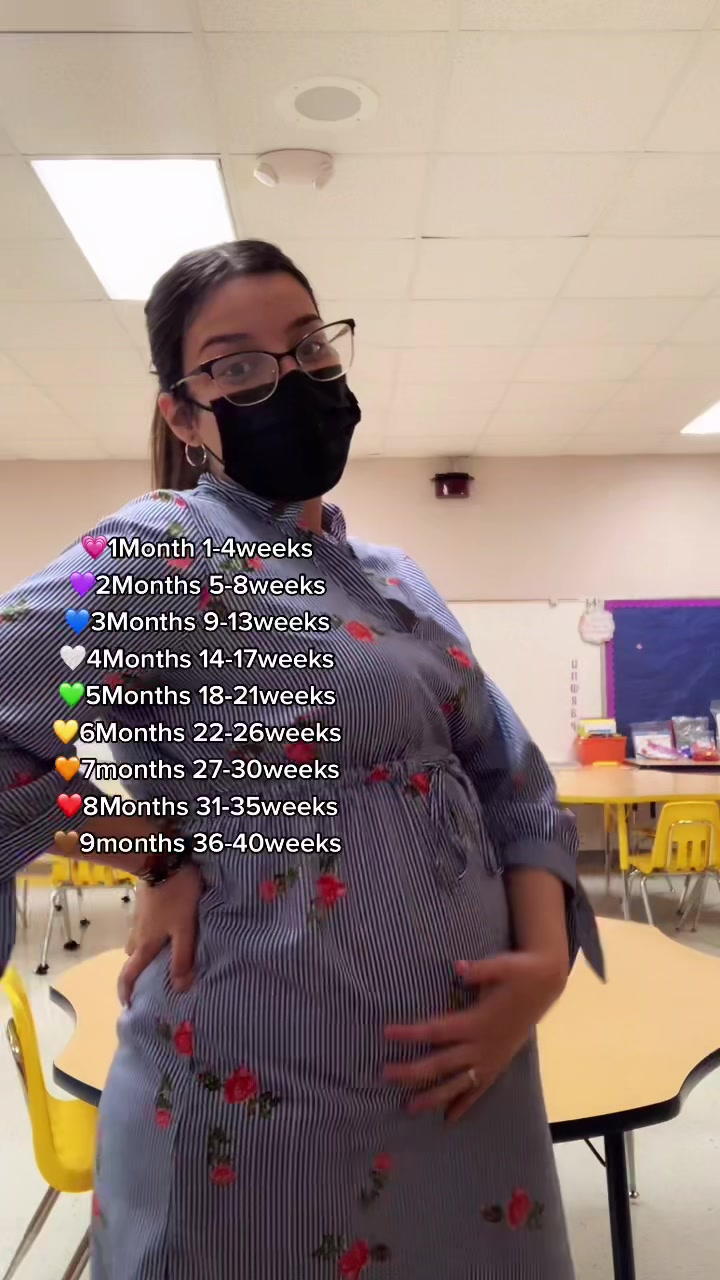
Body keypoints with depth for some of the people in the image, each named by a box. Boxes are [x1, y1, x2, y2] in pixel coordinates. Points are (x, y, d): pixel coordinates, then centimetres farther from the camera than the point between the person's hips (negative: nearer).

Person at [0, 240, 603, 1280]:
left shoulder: (393, 577, 9)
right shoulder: (164, 552, -11)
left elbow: (513, 780, 7)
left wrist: (546, 959, -8)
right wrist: (162, 860, -17)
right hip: (275, 1086, -6)